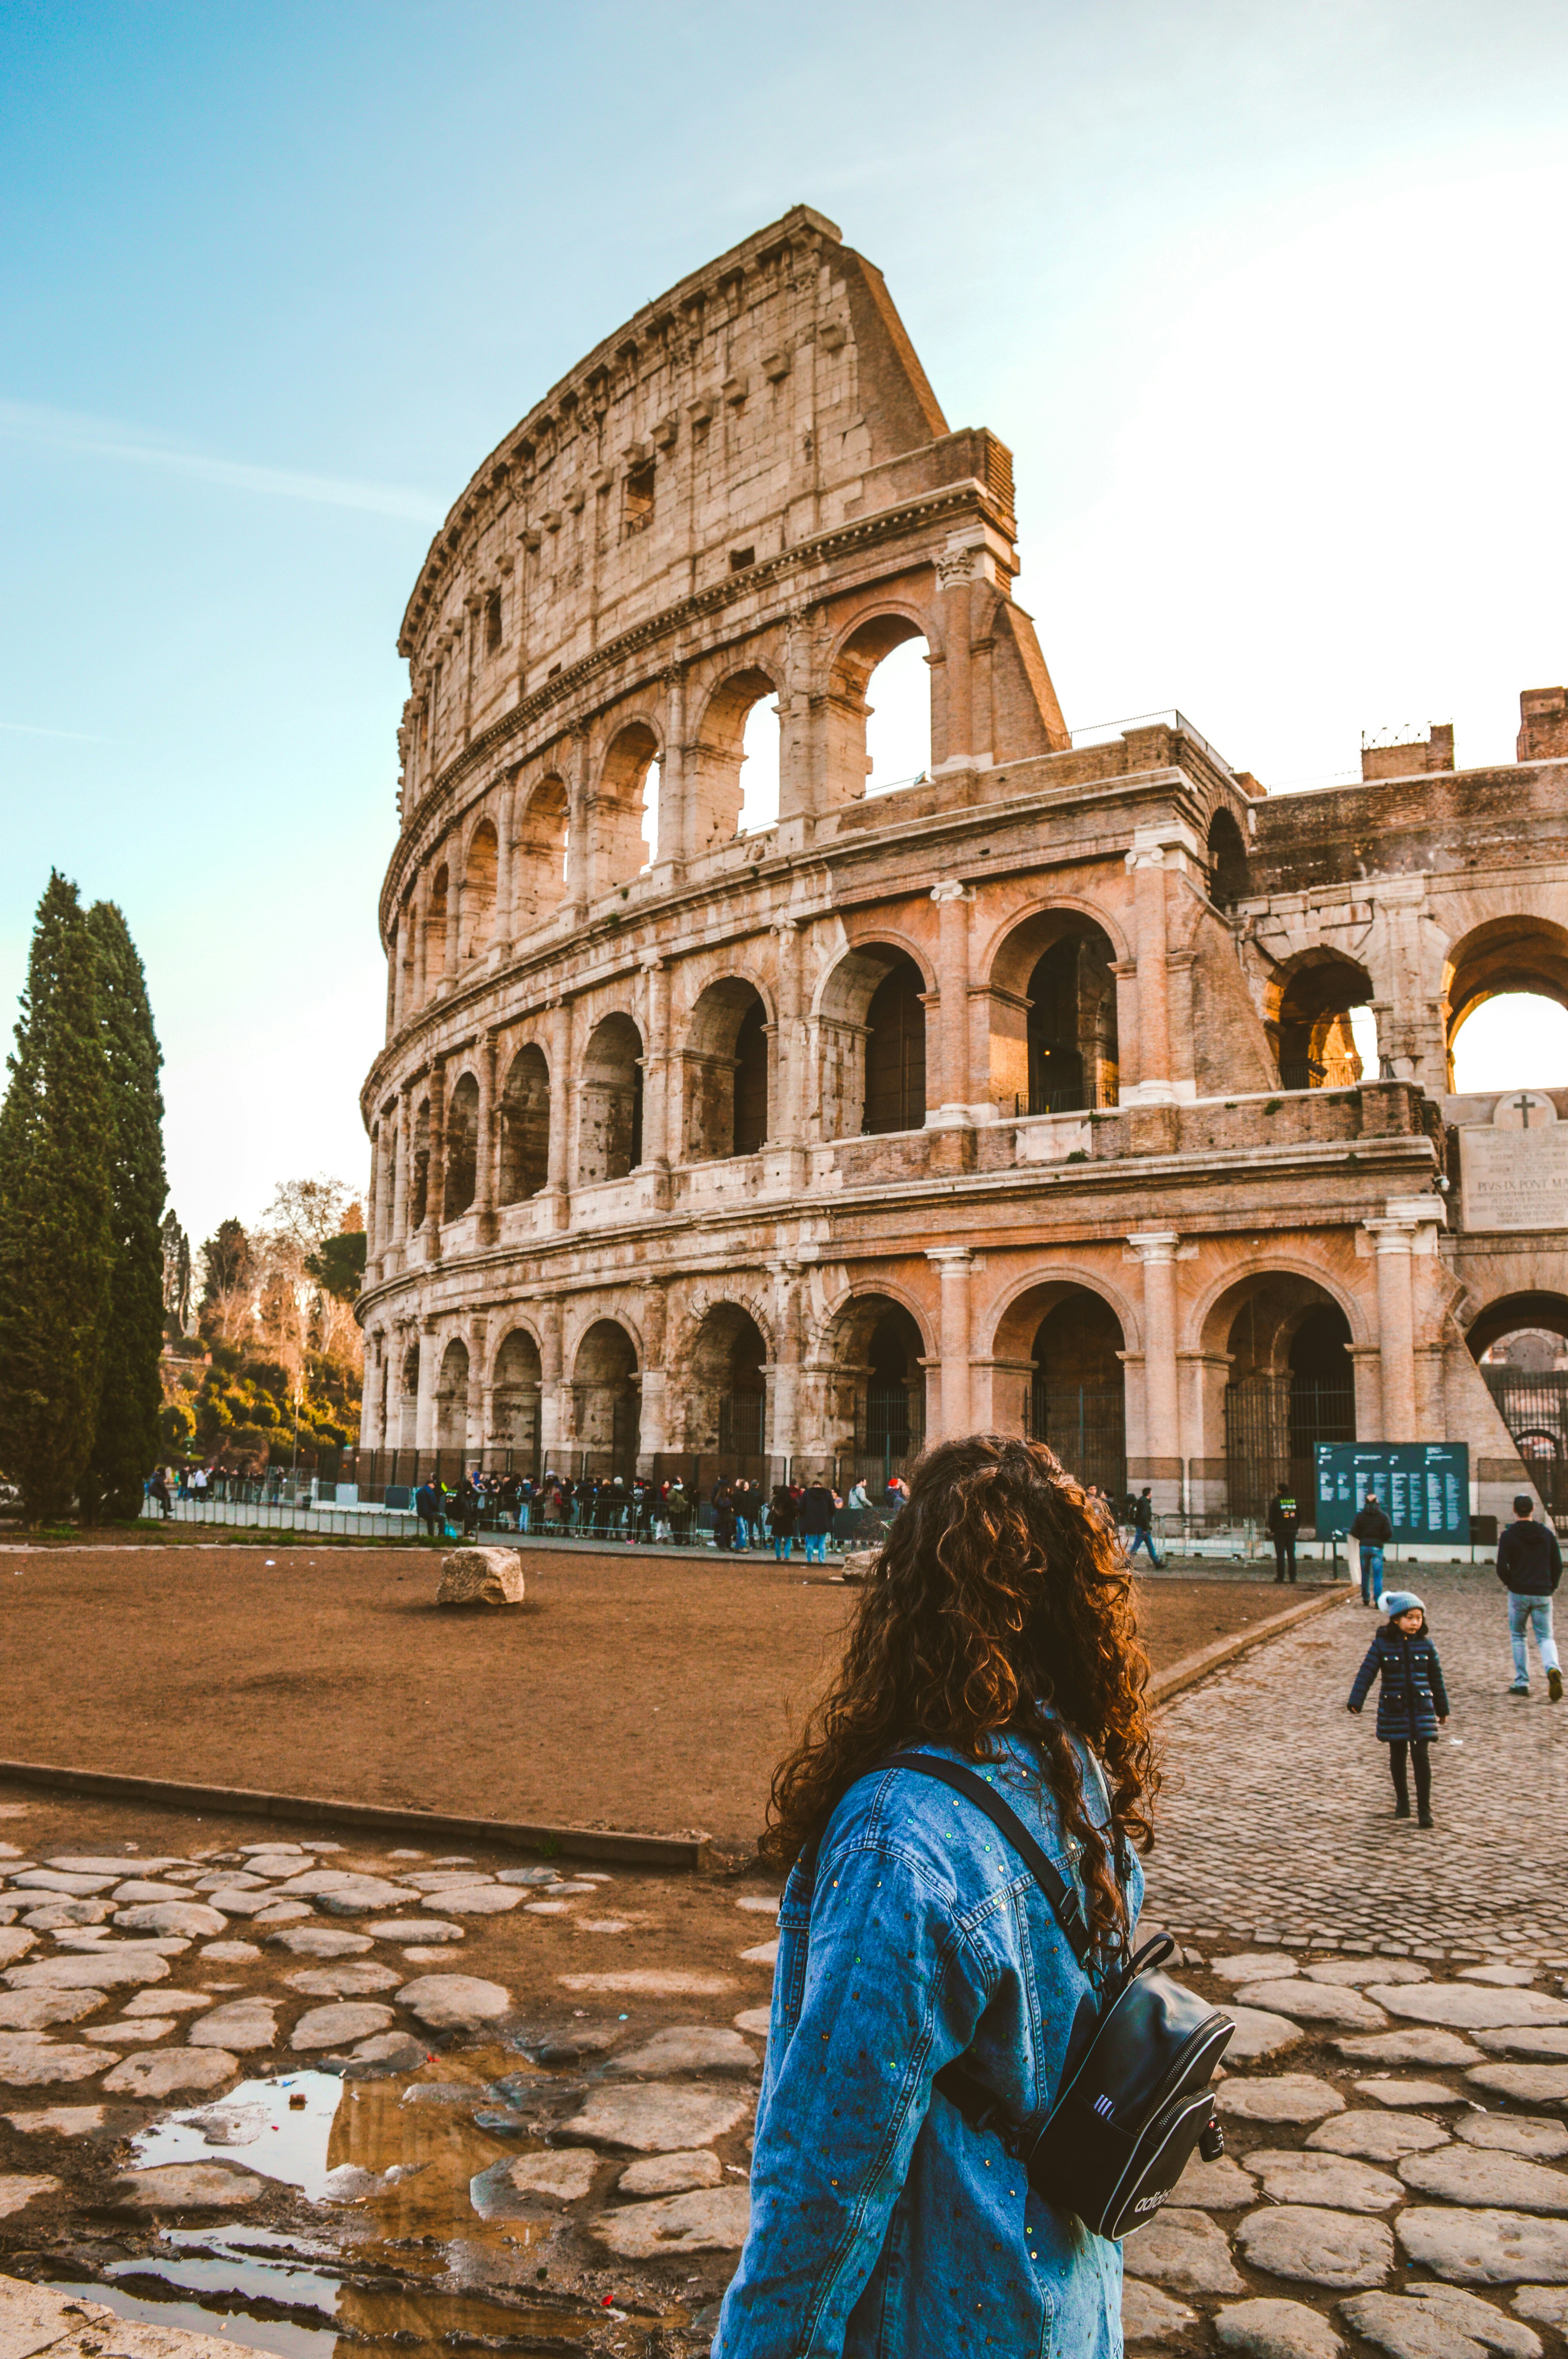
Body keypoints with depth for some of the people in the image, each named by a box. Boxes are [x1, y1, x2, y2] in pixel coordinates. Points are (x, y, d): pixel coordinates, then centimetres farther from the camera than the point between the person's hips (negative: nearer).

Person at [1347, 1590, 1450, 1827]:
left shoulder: (1425, 1644, 0)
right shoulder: (1382, 1644, -6)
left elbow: (1436, 1678, 10)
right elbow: (1366, 1673, -8)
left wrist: (1442, 1709, 15)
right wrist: (1355, 1702, -15)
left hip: (1421, 1708, 0)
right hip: (1393, 1709, 0)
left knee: (1421, 1756, -6)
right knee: (1398, 1756, 11)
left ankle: (1424, 1809, 1)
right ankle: (1402, 1801, 29)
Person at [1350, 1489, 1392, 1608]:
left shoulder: (1360, 1516, 1)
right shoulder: (1383, 1516, -3)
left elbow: (1354, 1532, -1)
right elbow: (1389, 1533, -8)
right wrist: (1382, 1540, 11)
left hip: (1364, 1547, 2)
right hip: (1377, 1548, -2)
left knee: (1365, 1573, 13)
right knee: (1378, 1575, 0)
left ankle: (1366, 1599, 20)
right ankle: (1378, 1600, -6)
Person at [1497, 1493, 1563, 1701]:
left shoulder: (1509, 1536, -6)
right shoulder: (1547, 1534, 4)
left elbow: (1502, 1568, -11)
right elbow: (1558, 1565, 4)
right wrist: (1552, 1588, 15)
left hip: (1519, 1594, -2)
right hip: (1543, 1595, 2)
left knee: (1518, 1637, 14)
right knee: (1545, 1637, 9)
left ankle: (1522, 1683, 10)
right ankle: (1553, 1669, -21)